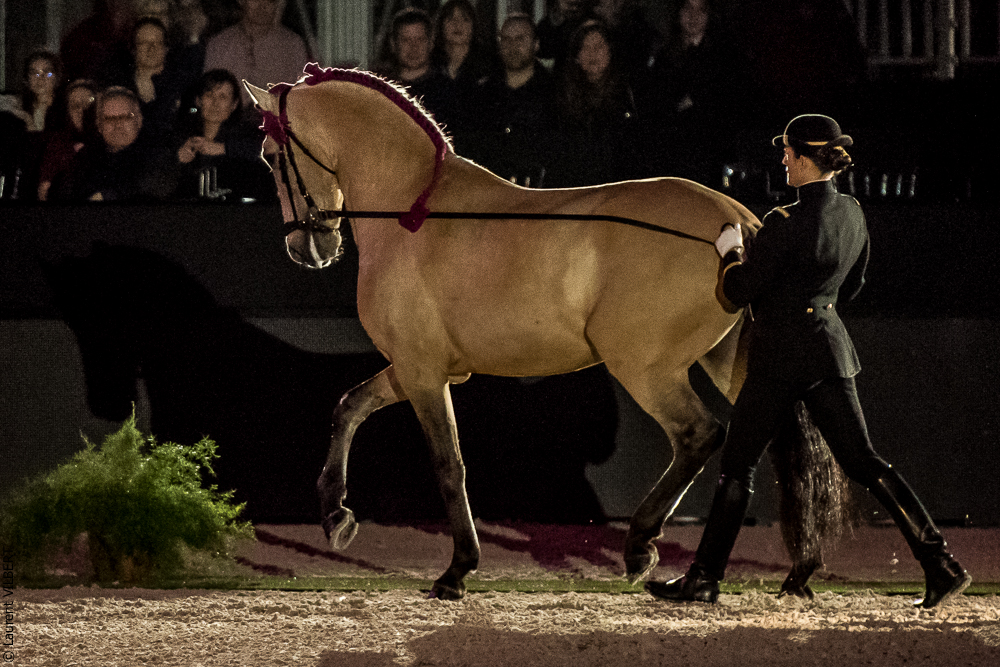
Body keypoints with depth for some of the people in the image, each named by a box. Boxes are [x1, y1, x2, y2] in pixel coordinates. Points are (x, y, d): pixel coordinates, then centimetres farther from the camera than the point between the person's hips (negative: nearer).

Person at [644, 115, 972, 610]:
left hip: (780, 357, -7)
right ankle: (940, 564, -3)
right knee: (862, 462, 6)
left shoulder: (786, 224, -20)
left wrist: (731, 251, 5)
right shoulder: (851, 214, 4)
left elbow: (738, 291, -13)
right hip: (829, 346, 7)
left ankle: (705, 577, 10)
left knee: (737, 465, 5)